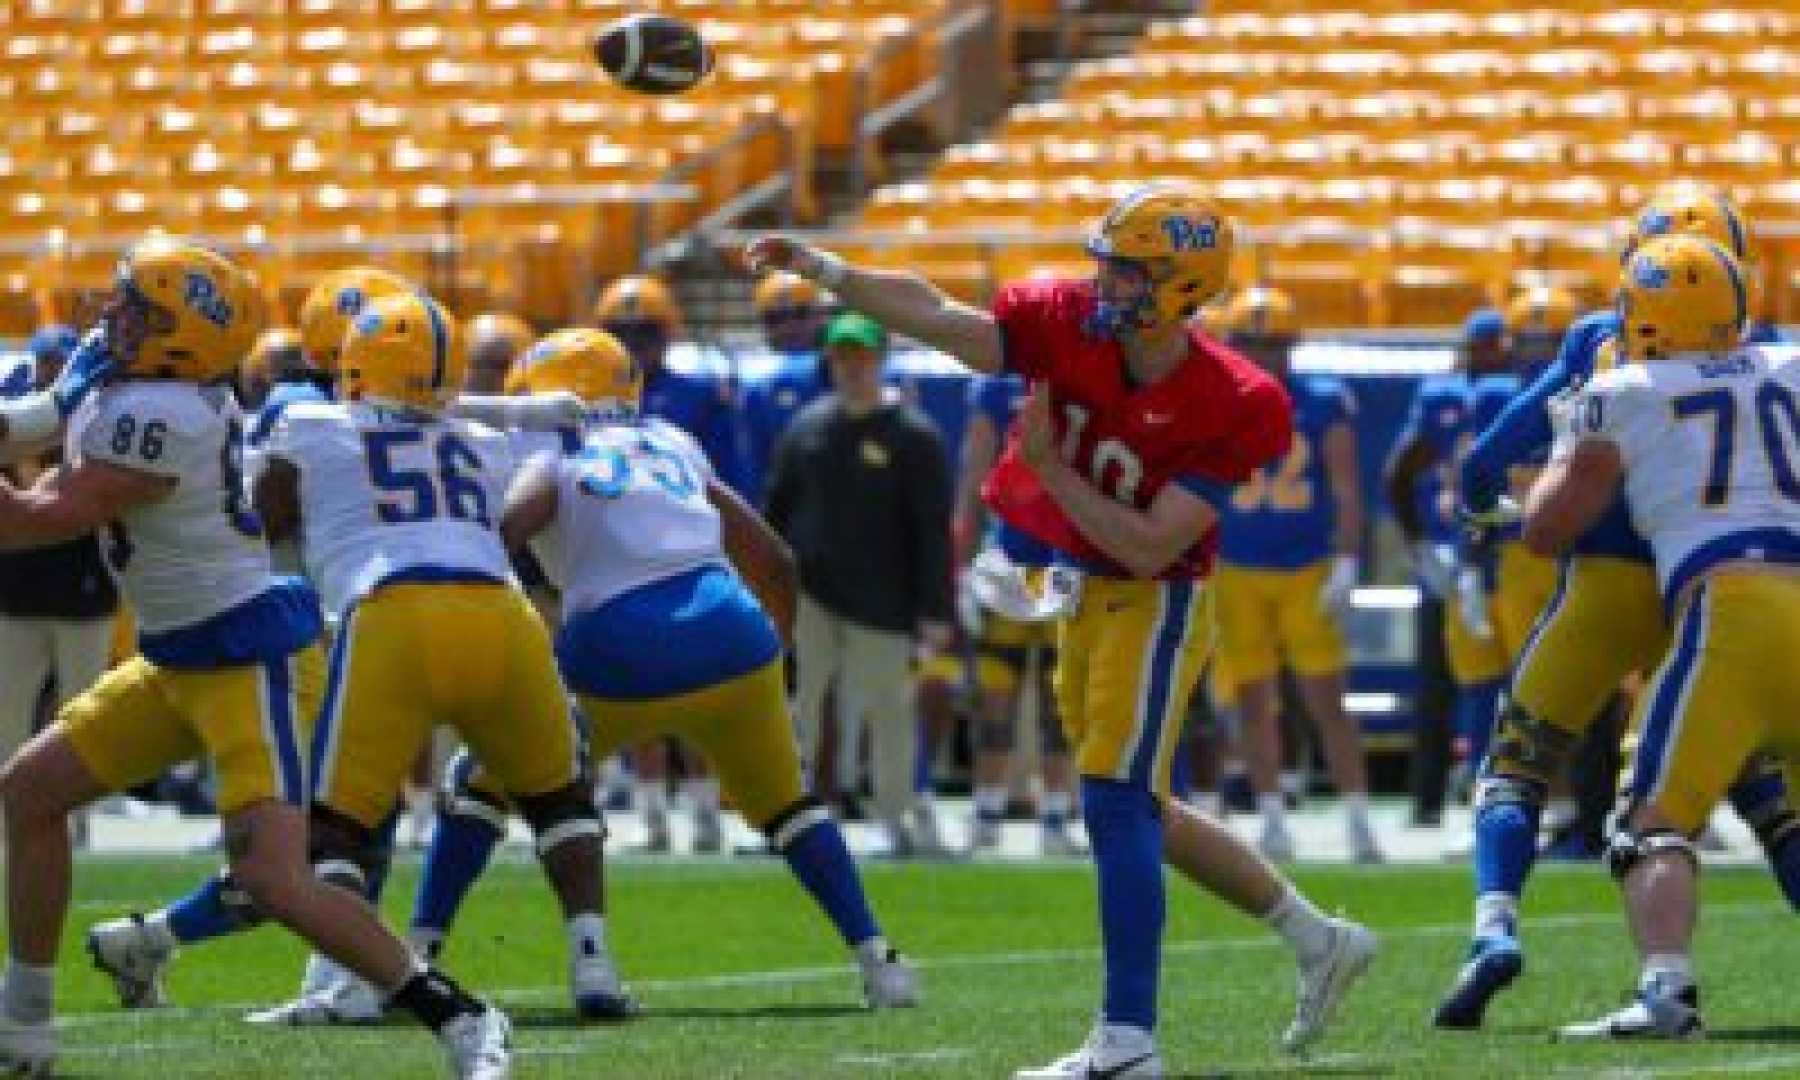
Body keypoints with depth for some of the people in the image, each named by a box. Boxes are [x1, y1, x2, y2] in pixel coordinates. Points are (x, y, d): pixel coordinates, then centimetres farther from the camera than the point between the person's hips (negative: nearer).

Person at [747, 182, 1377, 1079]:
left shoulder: (1228, 408, -23)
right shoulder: (1068, 326, -10)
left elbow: (1150, 548, -24)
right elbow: (937, 317, -16)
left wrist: (1050, 468, -19)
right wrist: (823, 270, -26)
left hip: (1156, 604, -7)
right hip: (1085, 594, 7)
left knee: (1116, 807, -14)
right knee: (1141, 814, 16)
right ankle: (1317, 940, 32)